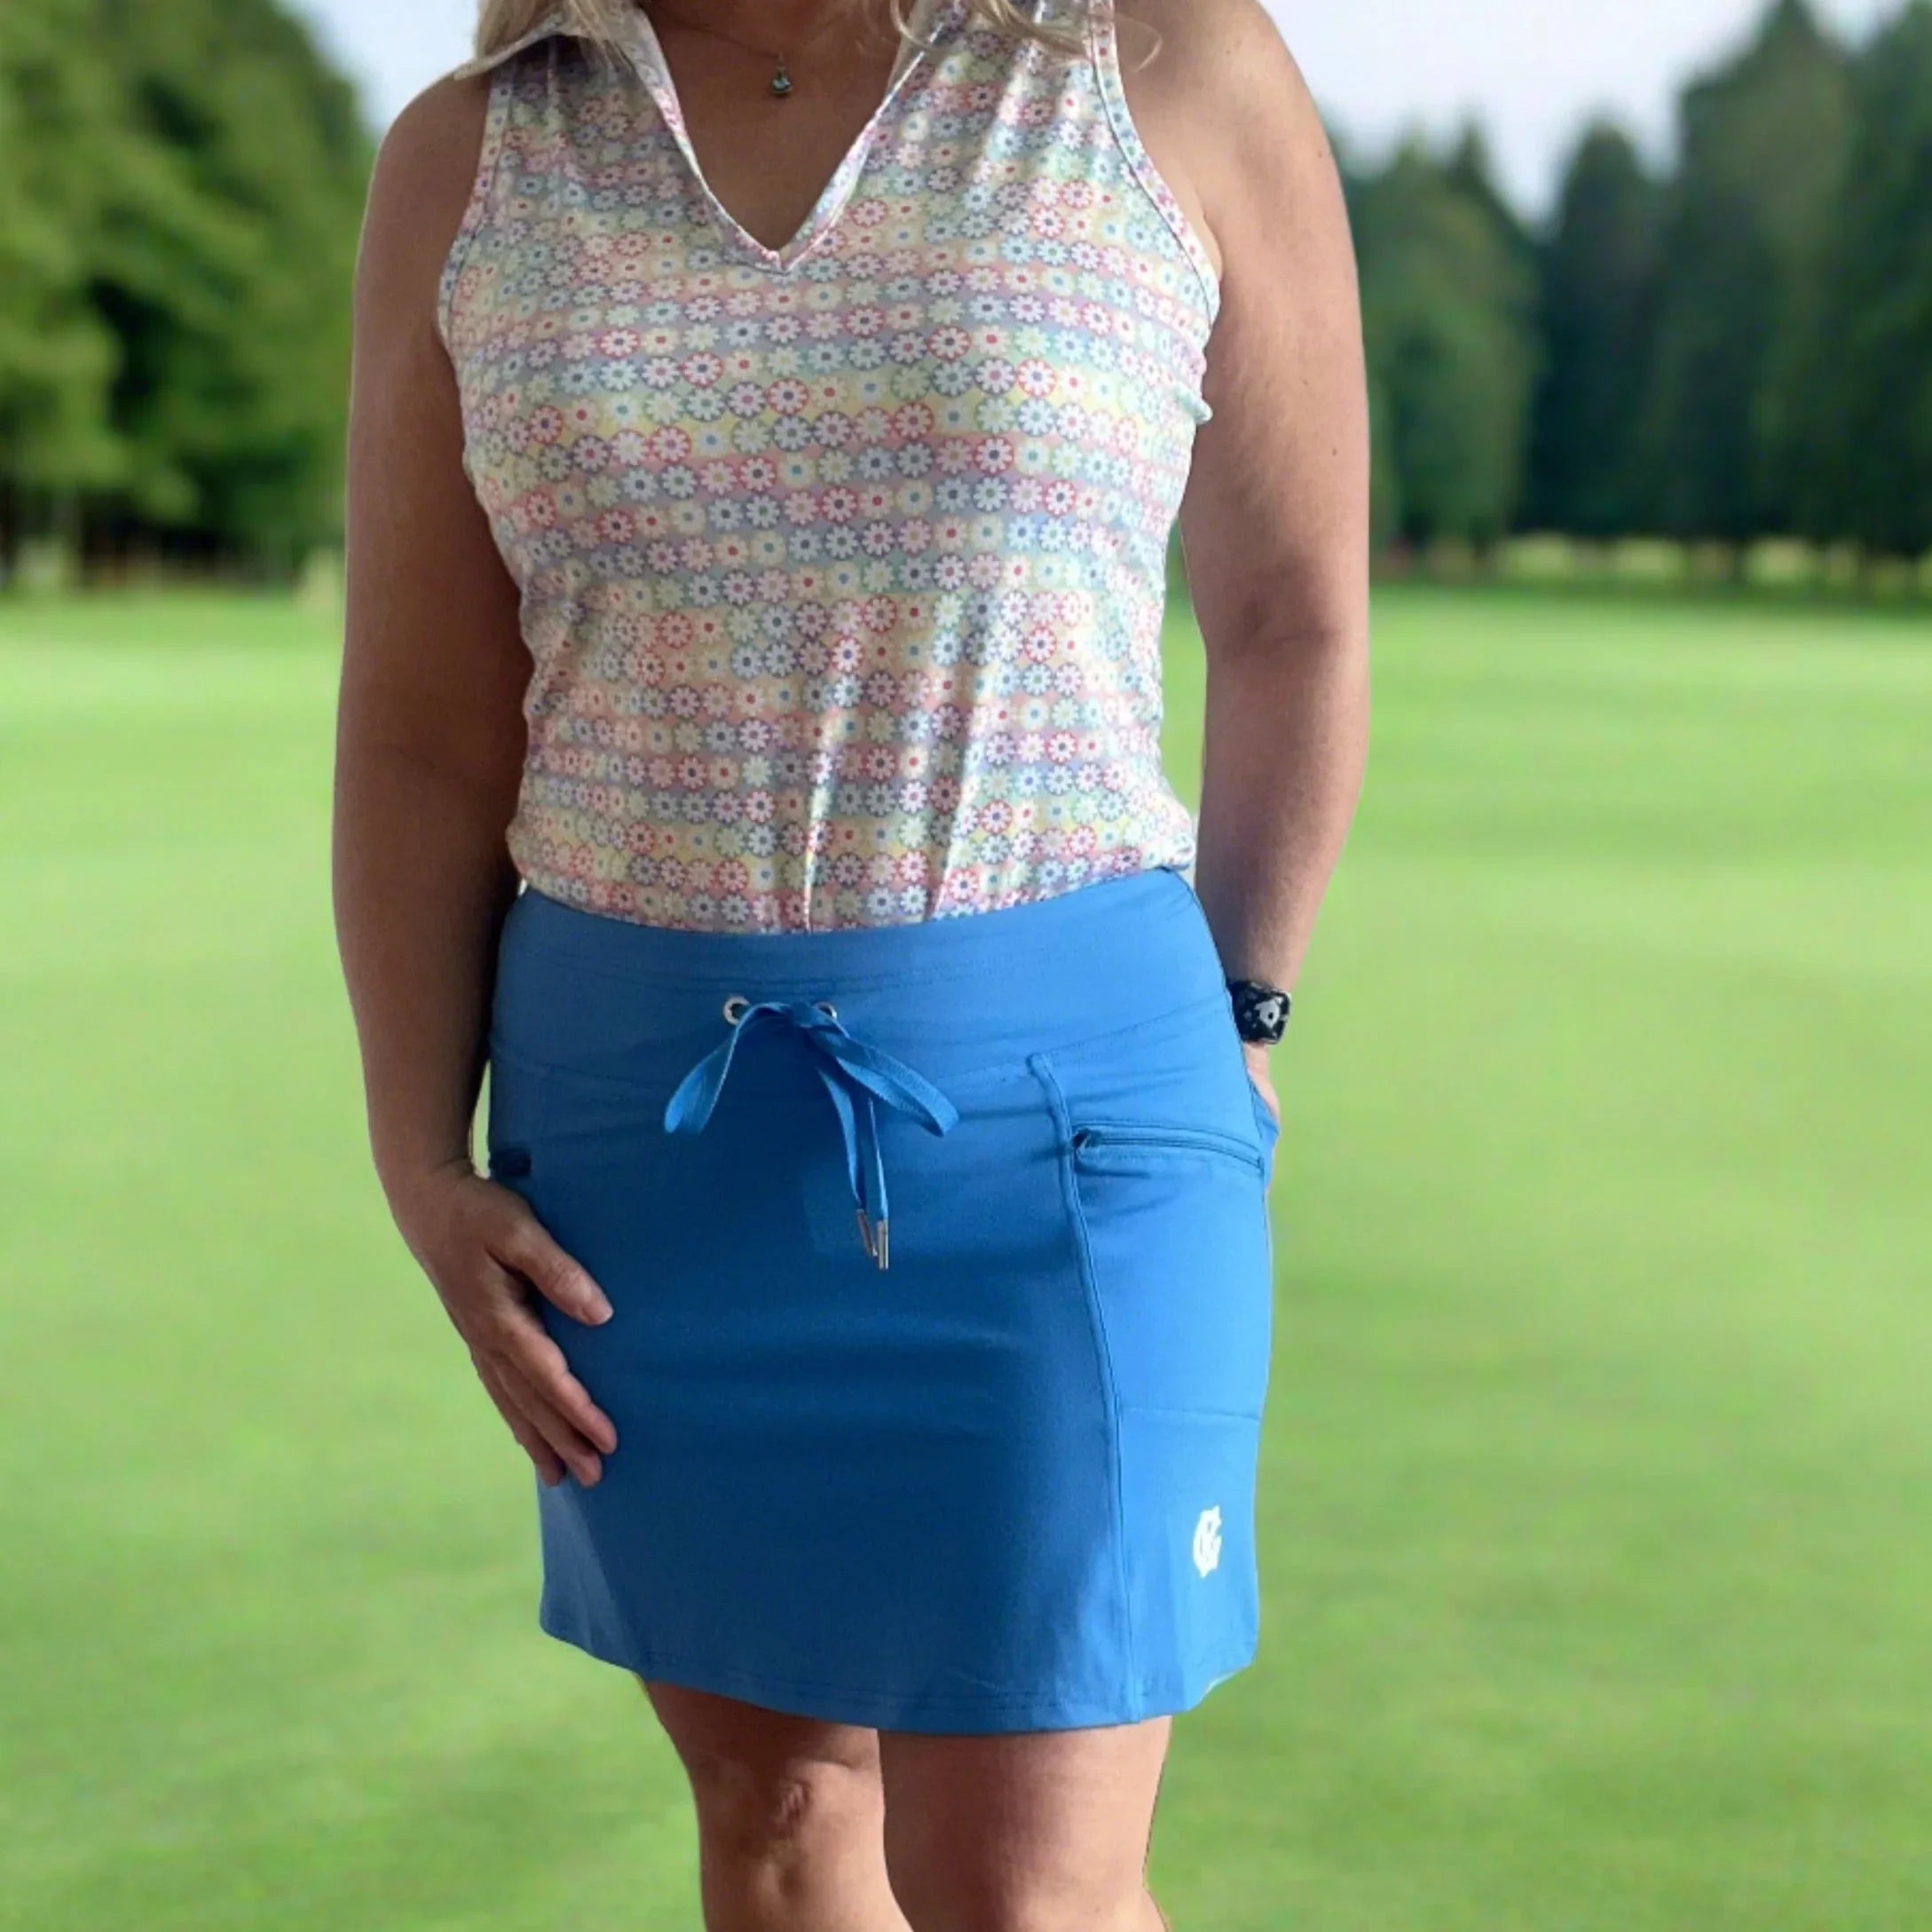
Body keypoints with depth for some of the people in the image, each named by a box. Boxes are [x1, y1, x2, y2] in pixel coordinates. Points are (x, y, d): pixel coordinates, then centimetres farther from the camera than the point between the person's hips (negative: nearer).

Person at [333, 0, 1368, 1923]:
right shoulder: (469, 162, 0)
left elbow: (1293, 612, 2)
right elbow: (418, 734, 2)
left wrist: (1231, 1040, 7)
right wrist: (423, 1176, -6)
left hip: (1050, 1116, -3)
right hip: (646, 1110, 3)